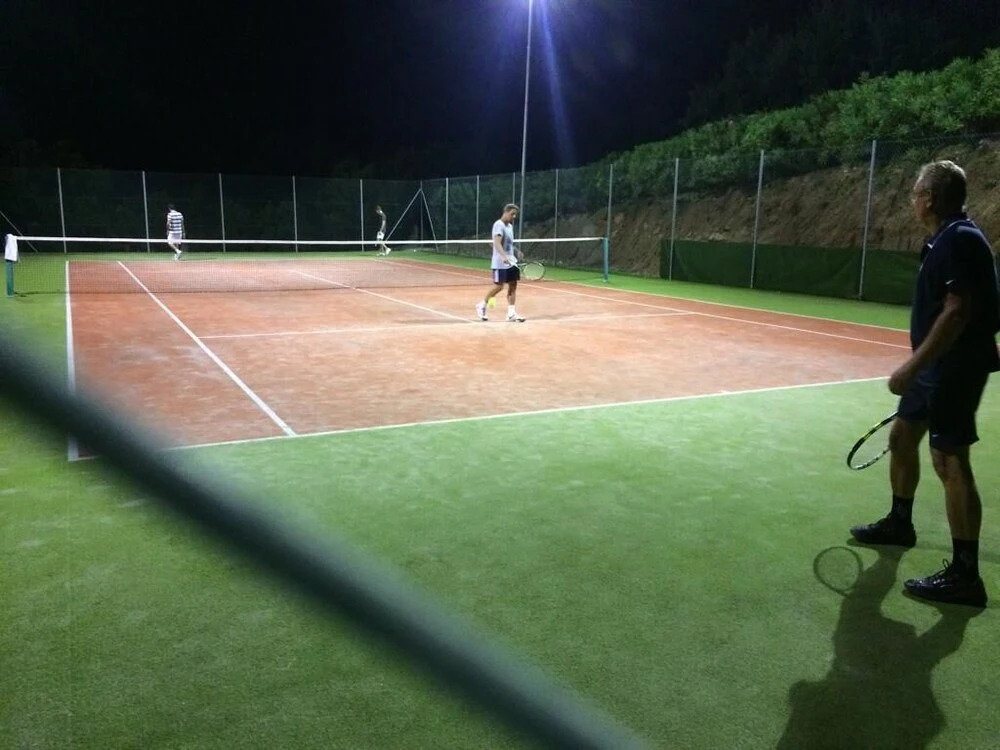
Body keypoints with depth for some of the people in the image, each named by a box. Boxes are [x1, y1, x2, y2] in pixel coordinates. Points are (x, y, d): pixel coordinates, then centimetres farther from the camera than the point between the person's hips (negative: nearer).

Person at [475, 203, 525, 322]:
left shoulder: (510, 226, 15)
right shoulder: (499, 225, -13)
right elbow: (497, 243, -27)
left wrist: (516, 252, 17)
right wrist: (504, 256, -40)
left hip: (511, 262, 8)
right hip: (500, 263, -8)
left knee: (513, 285, 2)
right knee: (499, 286, -6)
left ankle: (511, 314, 2)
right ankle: (482, 305, 14)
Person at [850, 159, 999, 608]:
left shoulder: (960, 240, -18)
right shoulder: (947, 239, 13)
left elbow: (957, 311, -26)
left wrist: (911, 366, -27)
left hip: (955, 368, -11)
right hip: (936, 366, 11)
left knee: (949, 461, -9)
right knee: (902, 437, 21)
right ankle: (899, 524, 39)